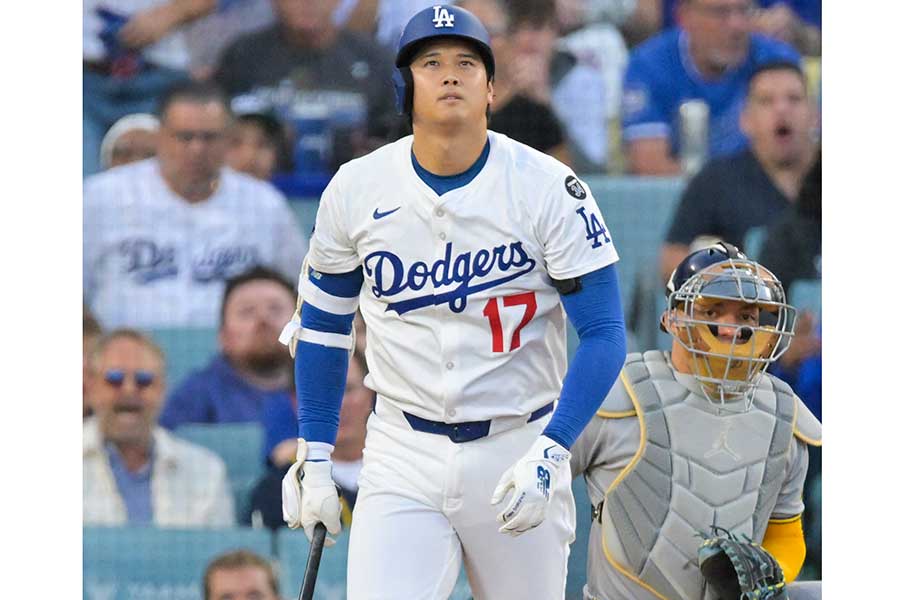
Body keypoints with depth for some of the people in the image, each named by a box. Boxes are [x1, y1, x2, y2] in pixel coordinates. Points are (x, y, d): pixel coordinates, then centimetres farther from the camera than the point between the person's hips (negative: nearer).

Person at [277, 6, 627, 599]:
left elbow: (604, 334, -8)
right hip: (403, 455, 1)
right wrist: (315, 458, 9)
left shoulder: (549, 188, -8)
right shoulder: (356, 190, -1)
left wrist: (549, 452, -20)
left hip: (517, 452, -1)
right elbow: (322, 326, 14)